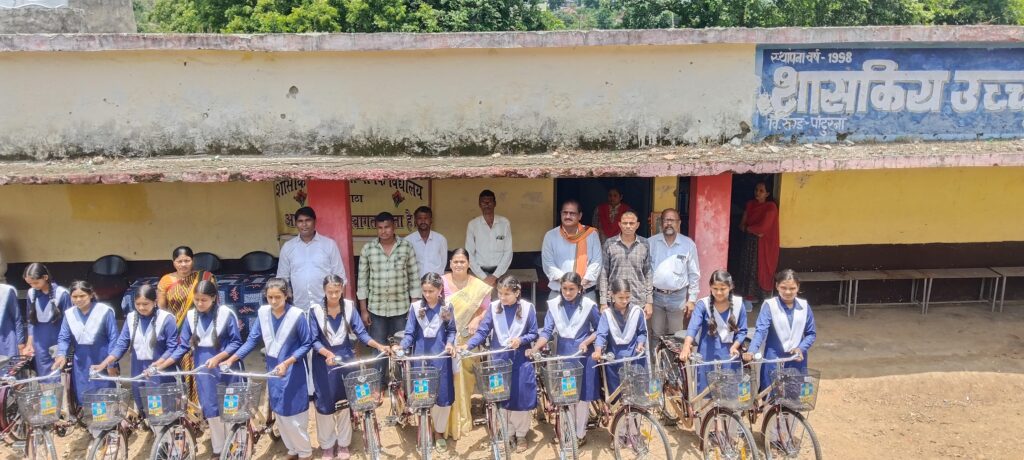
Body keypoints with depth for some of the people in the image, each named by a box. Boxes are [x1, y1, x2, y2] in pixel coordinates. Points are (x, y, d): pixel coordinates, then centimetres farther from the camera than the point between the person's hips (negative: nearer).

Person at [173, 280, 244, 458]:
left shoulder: (226, 314, -11)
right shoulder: (191, 316, 0)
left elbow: (236, 342, -9)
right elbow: (184, 345, 3)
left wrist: (218, 358, -20)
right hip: (204, 369, 3)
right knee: (211, 409, 9)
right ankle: (218, 450, 22)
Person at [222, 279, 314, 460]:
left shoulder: (297, 315, -17)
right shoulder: (262, 312, -3)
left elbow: (306, 344, -10)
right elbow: (253, 340, 2)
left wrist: (287, 363, -20)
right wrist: (231, 359, -6)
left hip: (293, 372, -5)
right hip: (273, 370, 5)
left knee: (293, 413, 1)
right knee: (279, 413, 15)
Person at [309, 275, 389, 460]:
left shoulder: (349, 306, -6)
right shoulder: (315, 310, -11)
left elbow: (361, 333, -7)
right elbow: (314, 340, -11)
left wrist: (378, 345, -21)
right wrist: (328, 354, -27)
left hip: (346, 359, 2)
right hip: (324, 361, -2)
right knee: (325, 403, 6)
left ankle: (343, 443, 27)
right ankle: (327, 445, 24)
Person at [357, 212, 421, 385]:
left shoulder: (406, 247, -2)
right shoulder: (368, 249, 0)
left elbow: (414, 278, 1)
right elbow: (363, 279, 4)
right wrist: (363, 309, 2)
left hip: (401, 308, -1)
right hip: (376, 309, 1)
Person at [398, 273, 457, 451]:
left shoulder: (446, 308, 0)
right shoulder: (415, 307, -2)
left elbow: (451, 330, 8)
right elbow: (410, 333, -3)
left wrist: (450, 343, -10)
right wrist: (401, 347, -19)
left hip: (441, 358, 0)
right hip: (420, 357, 0)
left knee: (443, 397, 5)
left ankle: (439, 432, 24)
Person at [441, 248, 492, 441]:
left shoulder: (479, 287, -2)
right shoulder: (441, 282, -4)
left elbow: (487, 309, 2)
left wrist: (477, 320, -16)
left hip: (467, 339, 1)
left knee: (465, 375, 8)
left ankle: (463, 416, 25)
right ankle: (449, 420, 11)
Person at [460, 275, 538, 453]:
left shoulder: (528, 308, -7)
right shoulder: (494, 307, -4)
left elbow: (533, 334, -1)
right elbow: (483, 331, -5)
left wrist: (520, 340, -19)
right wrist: (468, 345, -19)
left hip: (521, 362, -2)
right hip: (499, 360, 2)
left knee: (520, 399, 7)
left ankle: (521, 435, 24)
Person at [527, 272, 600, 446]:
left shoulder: (588, 305, -8)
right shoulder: (554, 304, -3)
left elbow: (599, 329, 1)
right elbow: (547, 331, -5)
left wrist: (586, 342, -14)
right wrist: (536, 347, -21)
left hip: (582, 354, -2)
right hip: (562, 354, 2)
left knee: (581, 395, 5)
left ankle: (580, 434, 19)